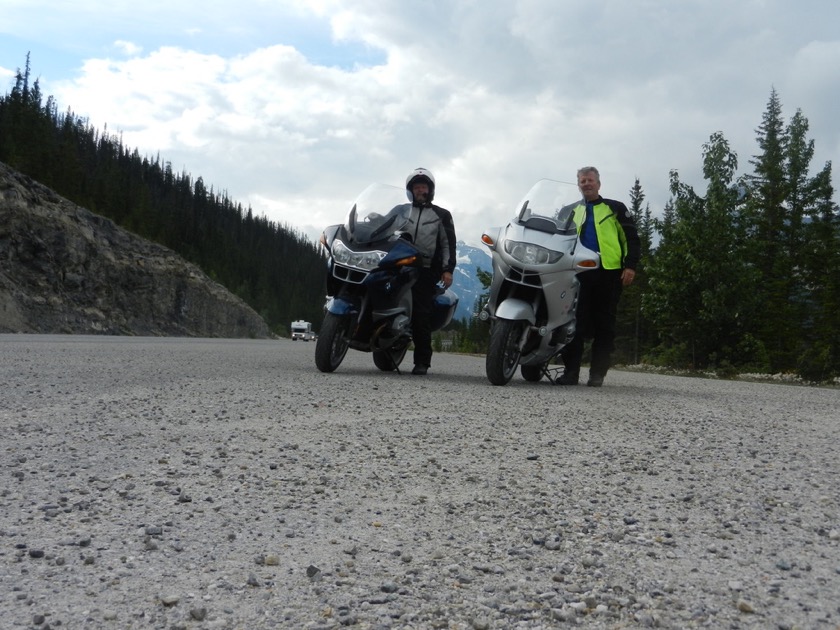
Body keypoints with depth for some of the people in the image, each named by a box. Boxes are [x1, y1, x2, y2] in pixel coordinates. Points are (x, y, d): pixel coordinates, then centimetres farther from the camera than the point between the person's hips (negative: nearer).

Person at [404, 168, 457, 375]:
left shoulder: (442, 215, 16)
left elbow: (449, 244, 9)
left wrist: (448, 270, -4)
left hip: (426, 272, -3)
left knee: (421, 315, -12)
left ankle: (422, 361, -12)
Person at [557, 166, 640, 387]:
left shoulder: (615, 208, 11)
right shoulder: (571, 212, 20)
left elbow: (632, 238, 7)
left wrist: (630, 265, -5)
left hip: (609, 273, -2)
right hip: (579, 273, 2)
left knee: (604, 324, 0)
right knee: (576, 322, -5)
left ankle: (597, 373, 2)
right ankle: (570, 371, -2)